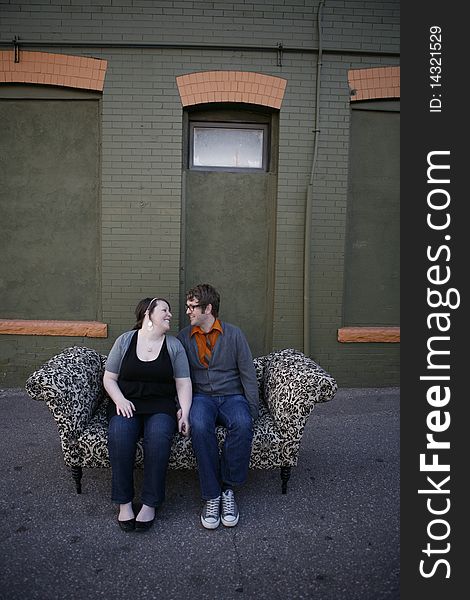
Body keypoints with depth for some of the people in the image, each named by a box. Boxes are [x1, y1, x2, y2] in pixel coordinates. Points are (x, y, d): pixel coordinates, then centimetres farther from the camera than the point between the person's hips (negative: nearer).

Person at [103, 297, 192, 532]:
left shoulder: (174, 345, 7)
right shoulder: (125, 340, 7)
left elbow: (183, 383, 5)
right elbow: (109, 378, 8)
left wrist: (184, 411, -11)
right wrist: (120, 400, -11)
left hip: (161, 405, 0)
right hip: (127, 403, 0)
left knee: (159, 434, -33)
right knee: (119, 432, -32)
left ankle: (150, 504, -20)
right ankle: (124, 502, -18)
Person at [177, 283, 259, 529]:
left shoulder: (234, 334, 3)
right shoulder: (183, 337, 8)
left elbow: (248, 375, 2)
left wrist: (252, 411, -5)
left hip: (232, 396, 0)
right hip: (201, 396, 1)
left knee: (242, 424, -35)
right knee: (199, 425, -35)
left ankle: (227, 488, -17)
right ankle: (211, 496, -24)